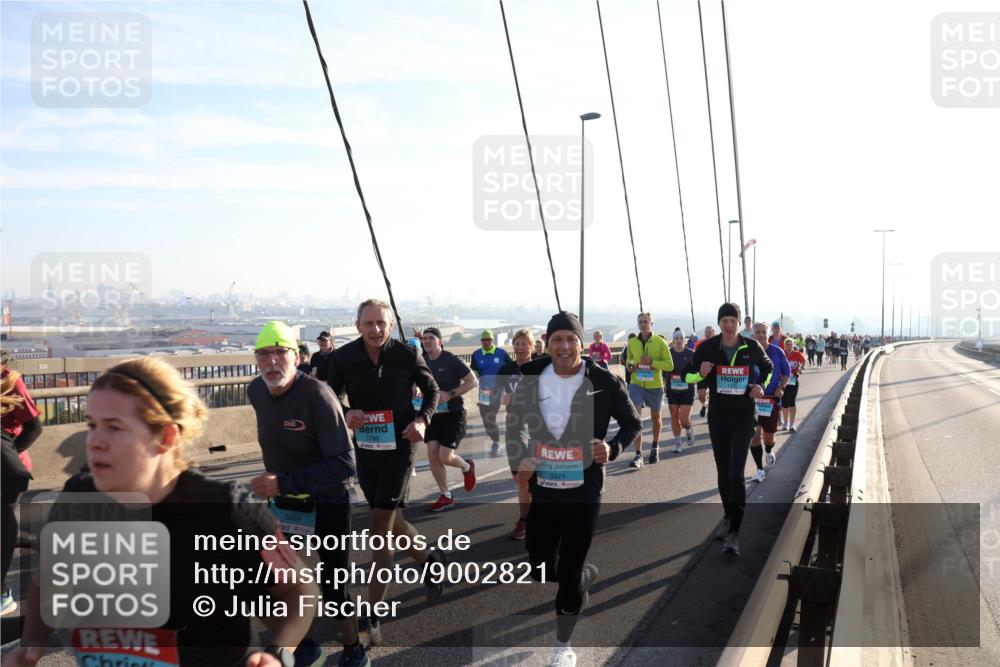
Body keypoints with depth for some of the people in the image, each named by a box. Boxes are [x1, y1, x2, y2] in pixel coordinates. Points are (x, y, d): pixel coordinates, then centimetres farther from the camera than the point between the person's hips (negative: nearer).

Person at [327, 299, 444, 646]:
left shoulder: (407, 354, -11)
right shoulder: (344, 357, -7)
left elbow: (432, 389, 4)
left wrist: (422, 419, -13)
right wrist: (345, 414, -17)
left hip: (398, 448, -4)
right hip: (364, 448, 4)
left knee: (380, 529, -5)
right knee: (391, 521, 17)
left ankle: (371, 618, 4)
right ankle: (427, 559, 46)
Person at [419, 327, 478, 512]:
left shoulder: (451, 360, -14)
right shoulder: (423, 361, 3)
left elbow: (473, 382, -13)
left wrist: (450, 394, -21)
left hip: (453, 414, -6)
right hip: (434, 414, 6)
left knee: (445, 457, -12)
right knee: (432, 455, -2)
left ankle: (467, 466, 23)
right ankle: (445, 496, 14)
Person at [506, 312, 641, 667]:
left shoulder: (604, 381, -11)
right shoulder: (532, 378, -3)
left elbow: (632, 423, 2)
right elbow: (515, 421, 13)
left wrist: (613, 447, -17)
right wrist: (519, 457, -2)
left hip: (583, 492, -3)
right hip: (540, 488, 3)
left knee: (569, 572, 2)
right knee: (541, 569, 12)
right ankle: (585, 575, 47)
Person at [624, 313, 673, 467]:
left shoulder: (660, 342, -8)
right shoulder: (632, 342, 2)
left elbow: (669, 365, -10)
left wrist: (652, 362, -21)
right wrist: (631, 364, -5)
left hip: (655, 386, -1)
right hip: (636, 384, 1)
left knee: (656, 417, 18)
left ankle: (655, 447, 43)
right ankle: (638, 455, -13)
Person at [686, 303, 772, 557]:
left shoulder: (752, 347, -4)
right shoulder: (707, 347, -6)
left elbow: (767, 367, 17)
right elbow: (688, 375, 2)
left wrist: (761, 386, -1)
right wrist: (700, 373, -20)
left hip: (744, 416, -2)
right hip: (718, 415, 2)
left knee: (736, 473, -12)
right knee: (723, 472, 13)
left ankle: (734, 533, -9)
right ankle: (728, 517, 34)